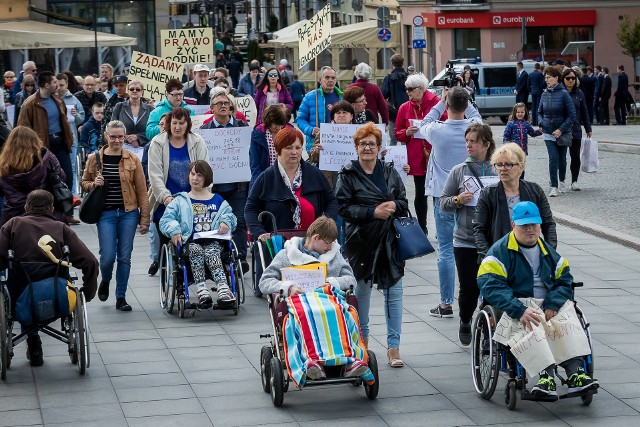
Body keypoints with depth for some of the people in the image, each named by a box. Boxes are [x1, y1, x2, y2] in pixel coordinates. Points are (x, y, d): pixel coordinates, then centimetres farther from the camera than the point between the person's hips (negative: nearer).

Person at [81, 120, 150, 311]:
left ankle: (121, 297, 15)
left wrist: (144, 219, 0)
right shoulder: (94, 158, 2)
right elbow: (84, 183, 14)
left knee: (124, 257, 3)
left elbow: (141, 191, 2)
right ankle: (105, 281, 27)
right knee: (108, 256, -7)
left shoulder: (133, 160, 1)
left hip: (128, 213, 1)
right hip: (105, 213, -1)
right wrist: (93, 184, -10)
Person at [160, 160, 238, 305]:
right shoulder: (180, 201, 20)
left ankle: (223, 290, -56)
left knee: (211, 252, -36)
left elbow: (229, 214, 19)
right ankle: (201, 289, -51)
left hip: (213, 241, 0)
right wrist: (174, 230, -12)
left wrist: (226, 222, -5)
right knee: (195, 250, -37)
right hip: (190, 242, 0)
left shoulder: (218, 200, 26)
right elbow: (166, 220, 9)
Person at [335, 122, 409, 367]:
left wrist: (394, 205, -10)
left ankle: (393, 346, 0)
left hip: (390, 241, 2)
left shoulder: (390, 173, 10)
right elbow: (343, 208, -8)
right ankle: (363, 337, 32)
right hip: (362, 240, -2)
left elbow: (404, 202, 13)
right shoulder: (348, 175, -1)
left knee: (394, 291, -3)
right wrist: (373, 212, -18)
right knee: (362, 288, 12)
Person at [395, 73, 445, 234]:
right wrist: (407, 133, -10)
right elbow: (397, 133, 10)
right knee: (420, 194, 10)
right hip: (416, 159, 3)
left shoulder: (437, 103, -5)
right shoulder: (404, 108, 5)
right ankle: (422, 229, 21)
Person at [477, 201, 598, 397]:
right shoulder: (500, 251, 2)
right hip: (513, 312, -4)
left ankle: (574, 372, -37)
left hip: (549, 309, 5)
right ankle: (546, 374, -46)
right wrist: (520, 311, -28)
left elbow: (565, 281, 11)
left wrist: (553, 305, -12)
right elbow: (491, 286, -14)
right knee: (535, 327, -37)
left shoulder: (548, 252, 21)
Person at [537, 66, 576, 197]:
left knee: (562, 158, 10)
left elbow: (572, 114, -12)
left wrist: (561, 129, -17)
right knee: (553, 157, -10)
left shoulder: (563, 93, -13)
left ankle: (561, 180, 35)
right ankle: (553, 186, -6)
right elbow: (540, 112, 15)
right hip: (548, 132, 2)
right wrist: (541, 124, -3)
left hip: (563, 132, -2)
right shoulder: (545, 94, 1)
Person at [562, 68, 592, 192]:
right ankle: (561, 182, 11)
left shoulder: (579, 93, 6)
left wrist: (588, 129, 9)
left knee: (575, 156, 5)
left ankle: (574, 181, 13)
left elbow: (584, 112, 10)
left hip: (576, 130, 3)